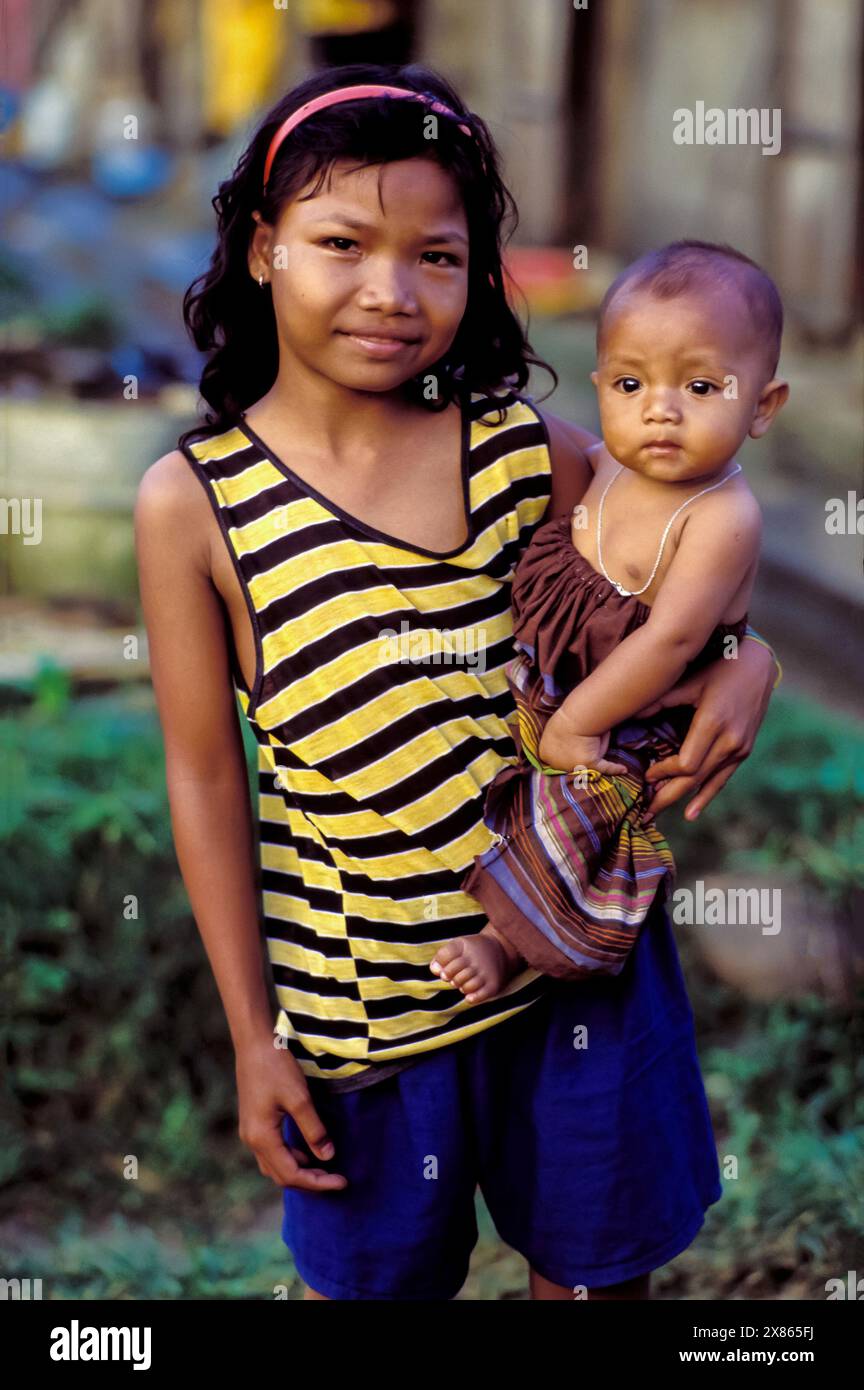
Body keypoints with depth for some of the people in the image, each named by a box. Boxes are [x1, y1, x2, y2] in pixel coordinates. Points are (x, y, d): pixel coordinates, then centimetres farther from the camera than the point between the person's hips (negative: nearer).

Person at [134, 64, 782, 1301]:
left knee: (601, 1256, 20)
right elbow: (207, 777, -6)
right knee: (370, 1273, 21)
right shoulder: (192, 502, -11)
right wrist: (253, 1037, -3)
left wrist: (745, 665, -14)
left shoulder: (534, 453, -7)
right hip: (363, 1000, -1)